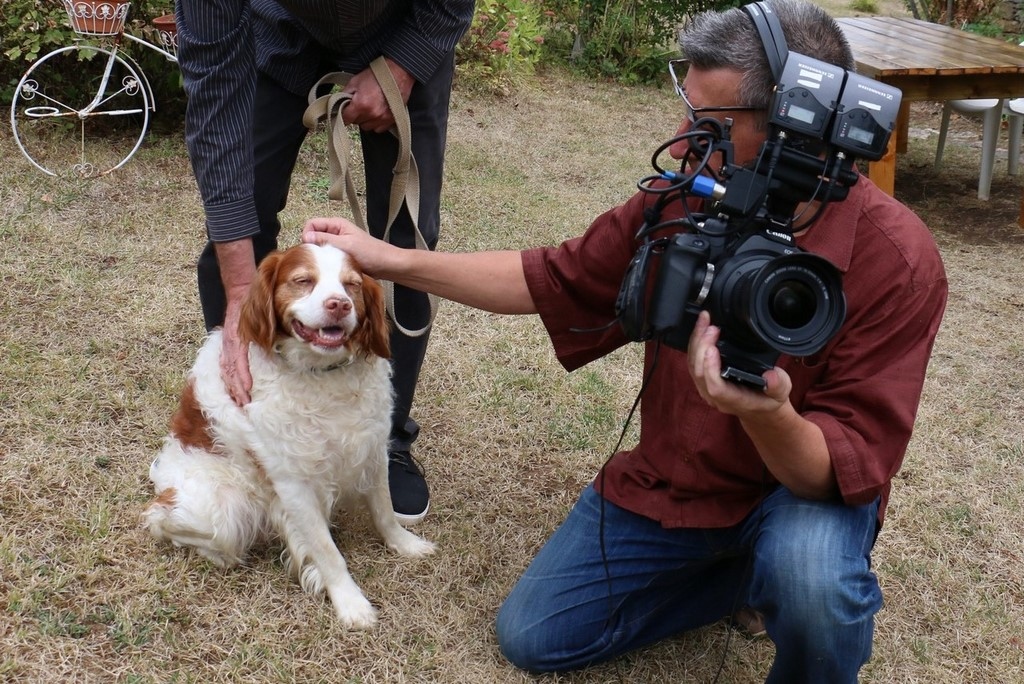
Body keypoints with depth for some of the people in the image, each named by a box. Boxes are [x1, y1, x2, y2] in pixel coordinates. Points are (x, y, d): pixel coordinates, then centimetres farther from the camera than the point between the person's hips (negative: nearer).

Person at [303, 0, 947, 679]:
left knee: (809, 575, -39)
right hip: (668, 480, 5)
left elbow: (849, 469, -26)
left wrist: (769, 418, -49)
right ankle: (759, 570, 16)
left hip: (807, 485, -4)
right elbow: (554, 281, 0)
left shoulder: (895, 260, -27)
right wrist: (391, 259, -3)